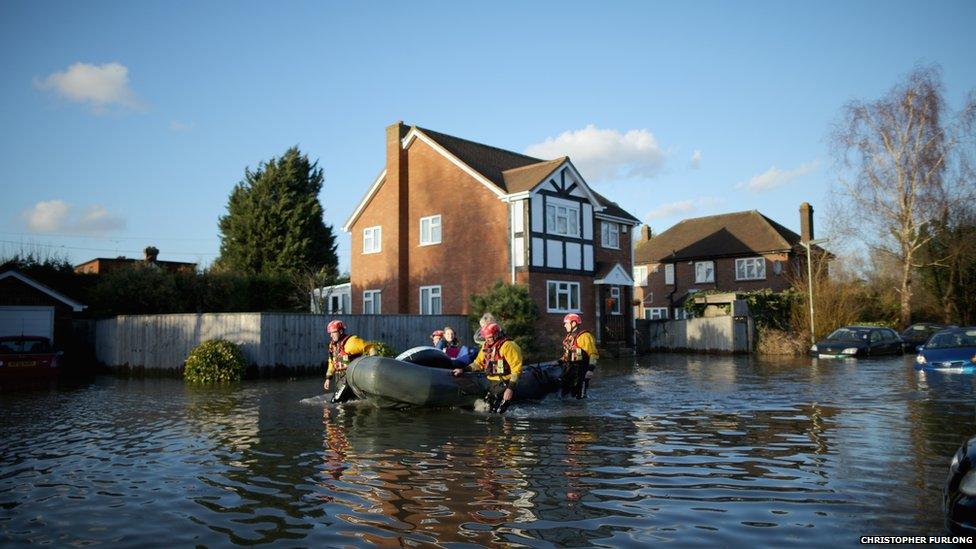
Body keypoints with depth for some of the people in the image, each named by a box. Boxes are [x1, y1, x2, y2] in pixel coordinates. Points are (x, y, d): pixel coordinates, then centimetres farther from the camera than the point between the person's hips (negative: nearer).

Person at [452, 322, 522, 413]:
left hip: (504, 384, -8)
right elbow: (478, 363, 22)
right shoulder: (486, 346, 12)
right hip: (492, 384, 8)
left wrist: (510, 388, -20)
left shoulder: (508, 346, -13)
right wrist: (463, 370, 9)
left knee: (496, 412, -16)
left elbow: (516, 369, -17)